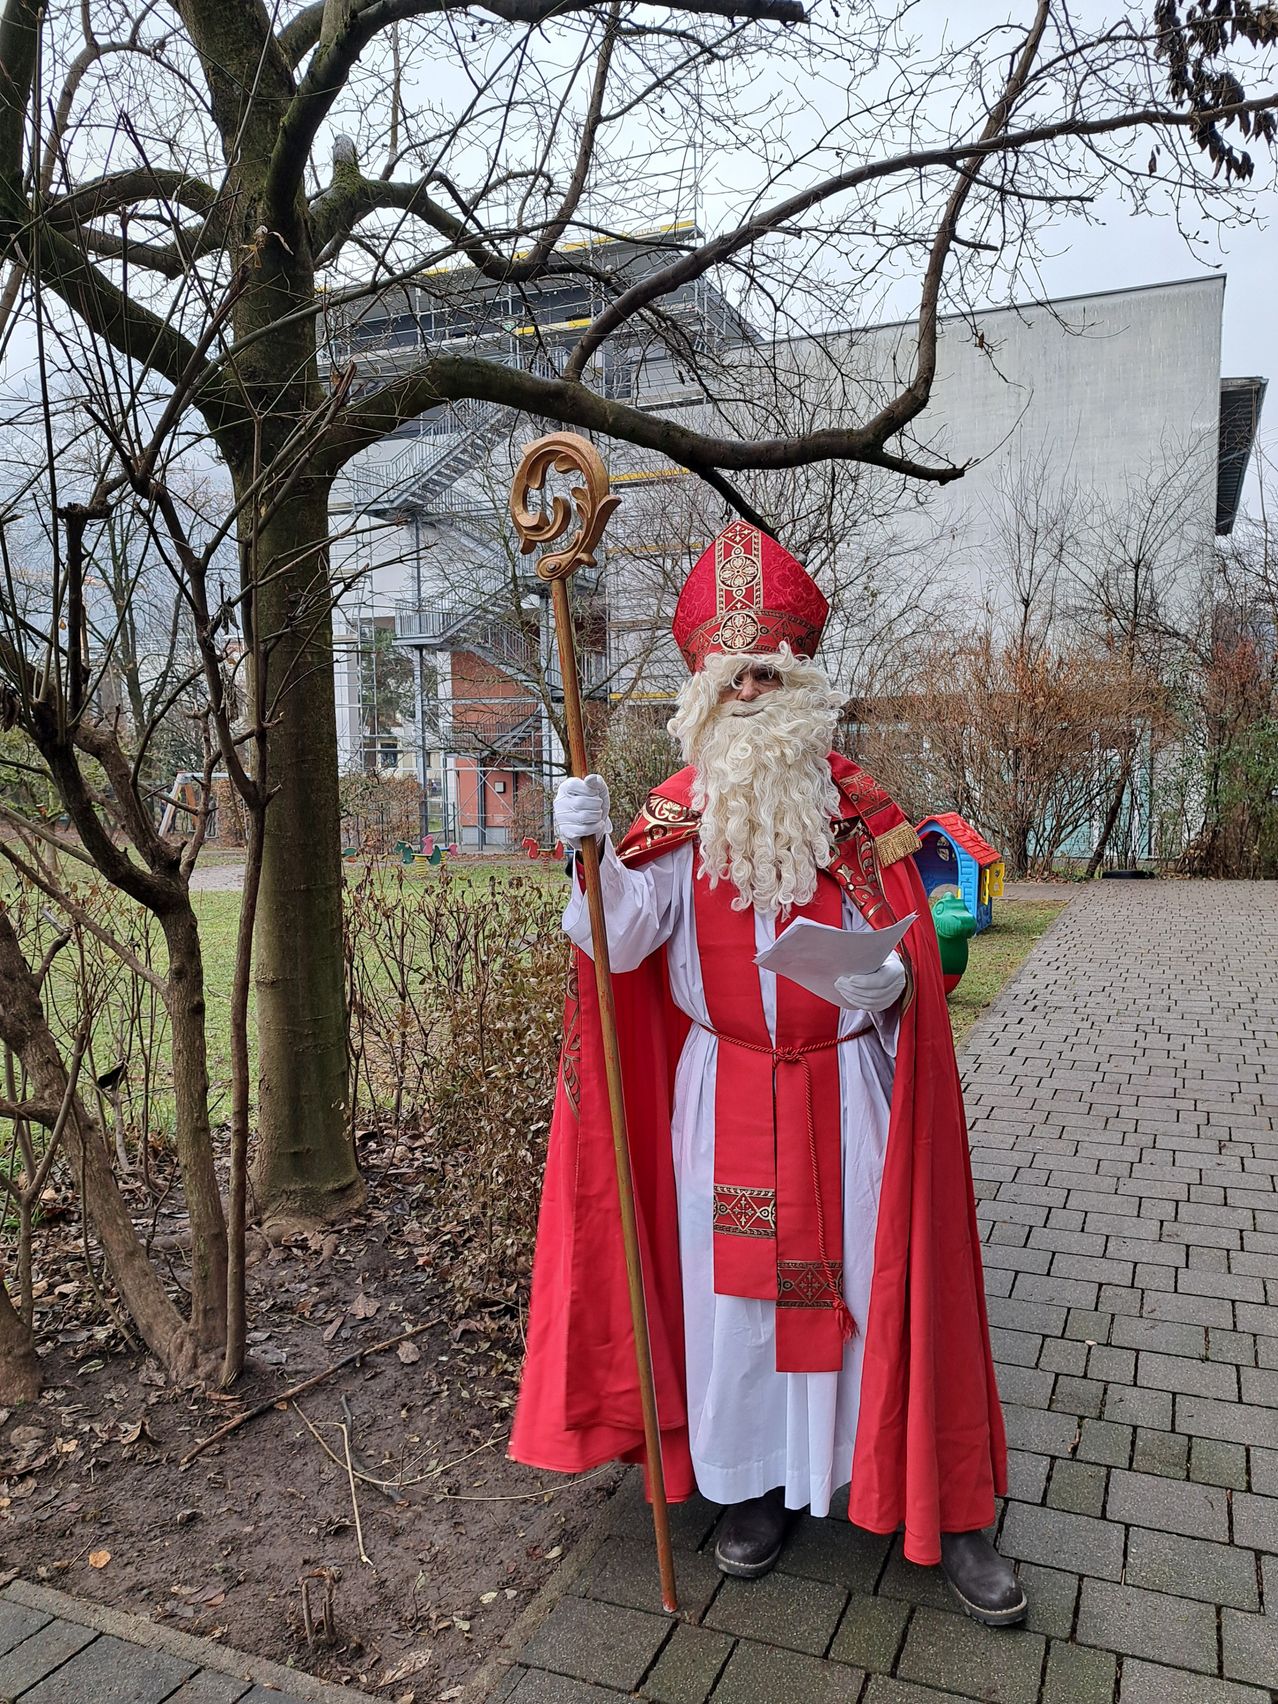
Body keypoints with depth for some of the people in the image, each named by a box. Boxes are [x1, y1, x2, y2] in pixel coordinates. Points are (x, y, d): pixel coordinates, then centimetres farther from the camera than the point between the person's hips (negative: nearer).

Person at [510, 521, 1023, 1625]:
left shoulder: (860, 809, -1)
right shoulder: (677, 813, 0)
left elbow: (913, 957, -1)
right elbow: (623, 942, -11)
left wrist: (882, 979, -23)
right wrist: (594, 853, -28)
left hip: (846, 1090, 0)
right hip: (726, 1096, 1)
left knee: (883, 1282, 5)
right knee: (735, 1285, 9)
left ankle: (945, 1508, 23)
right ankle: (757, 1486, 31)